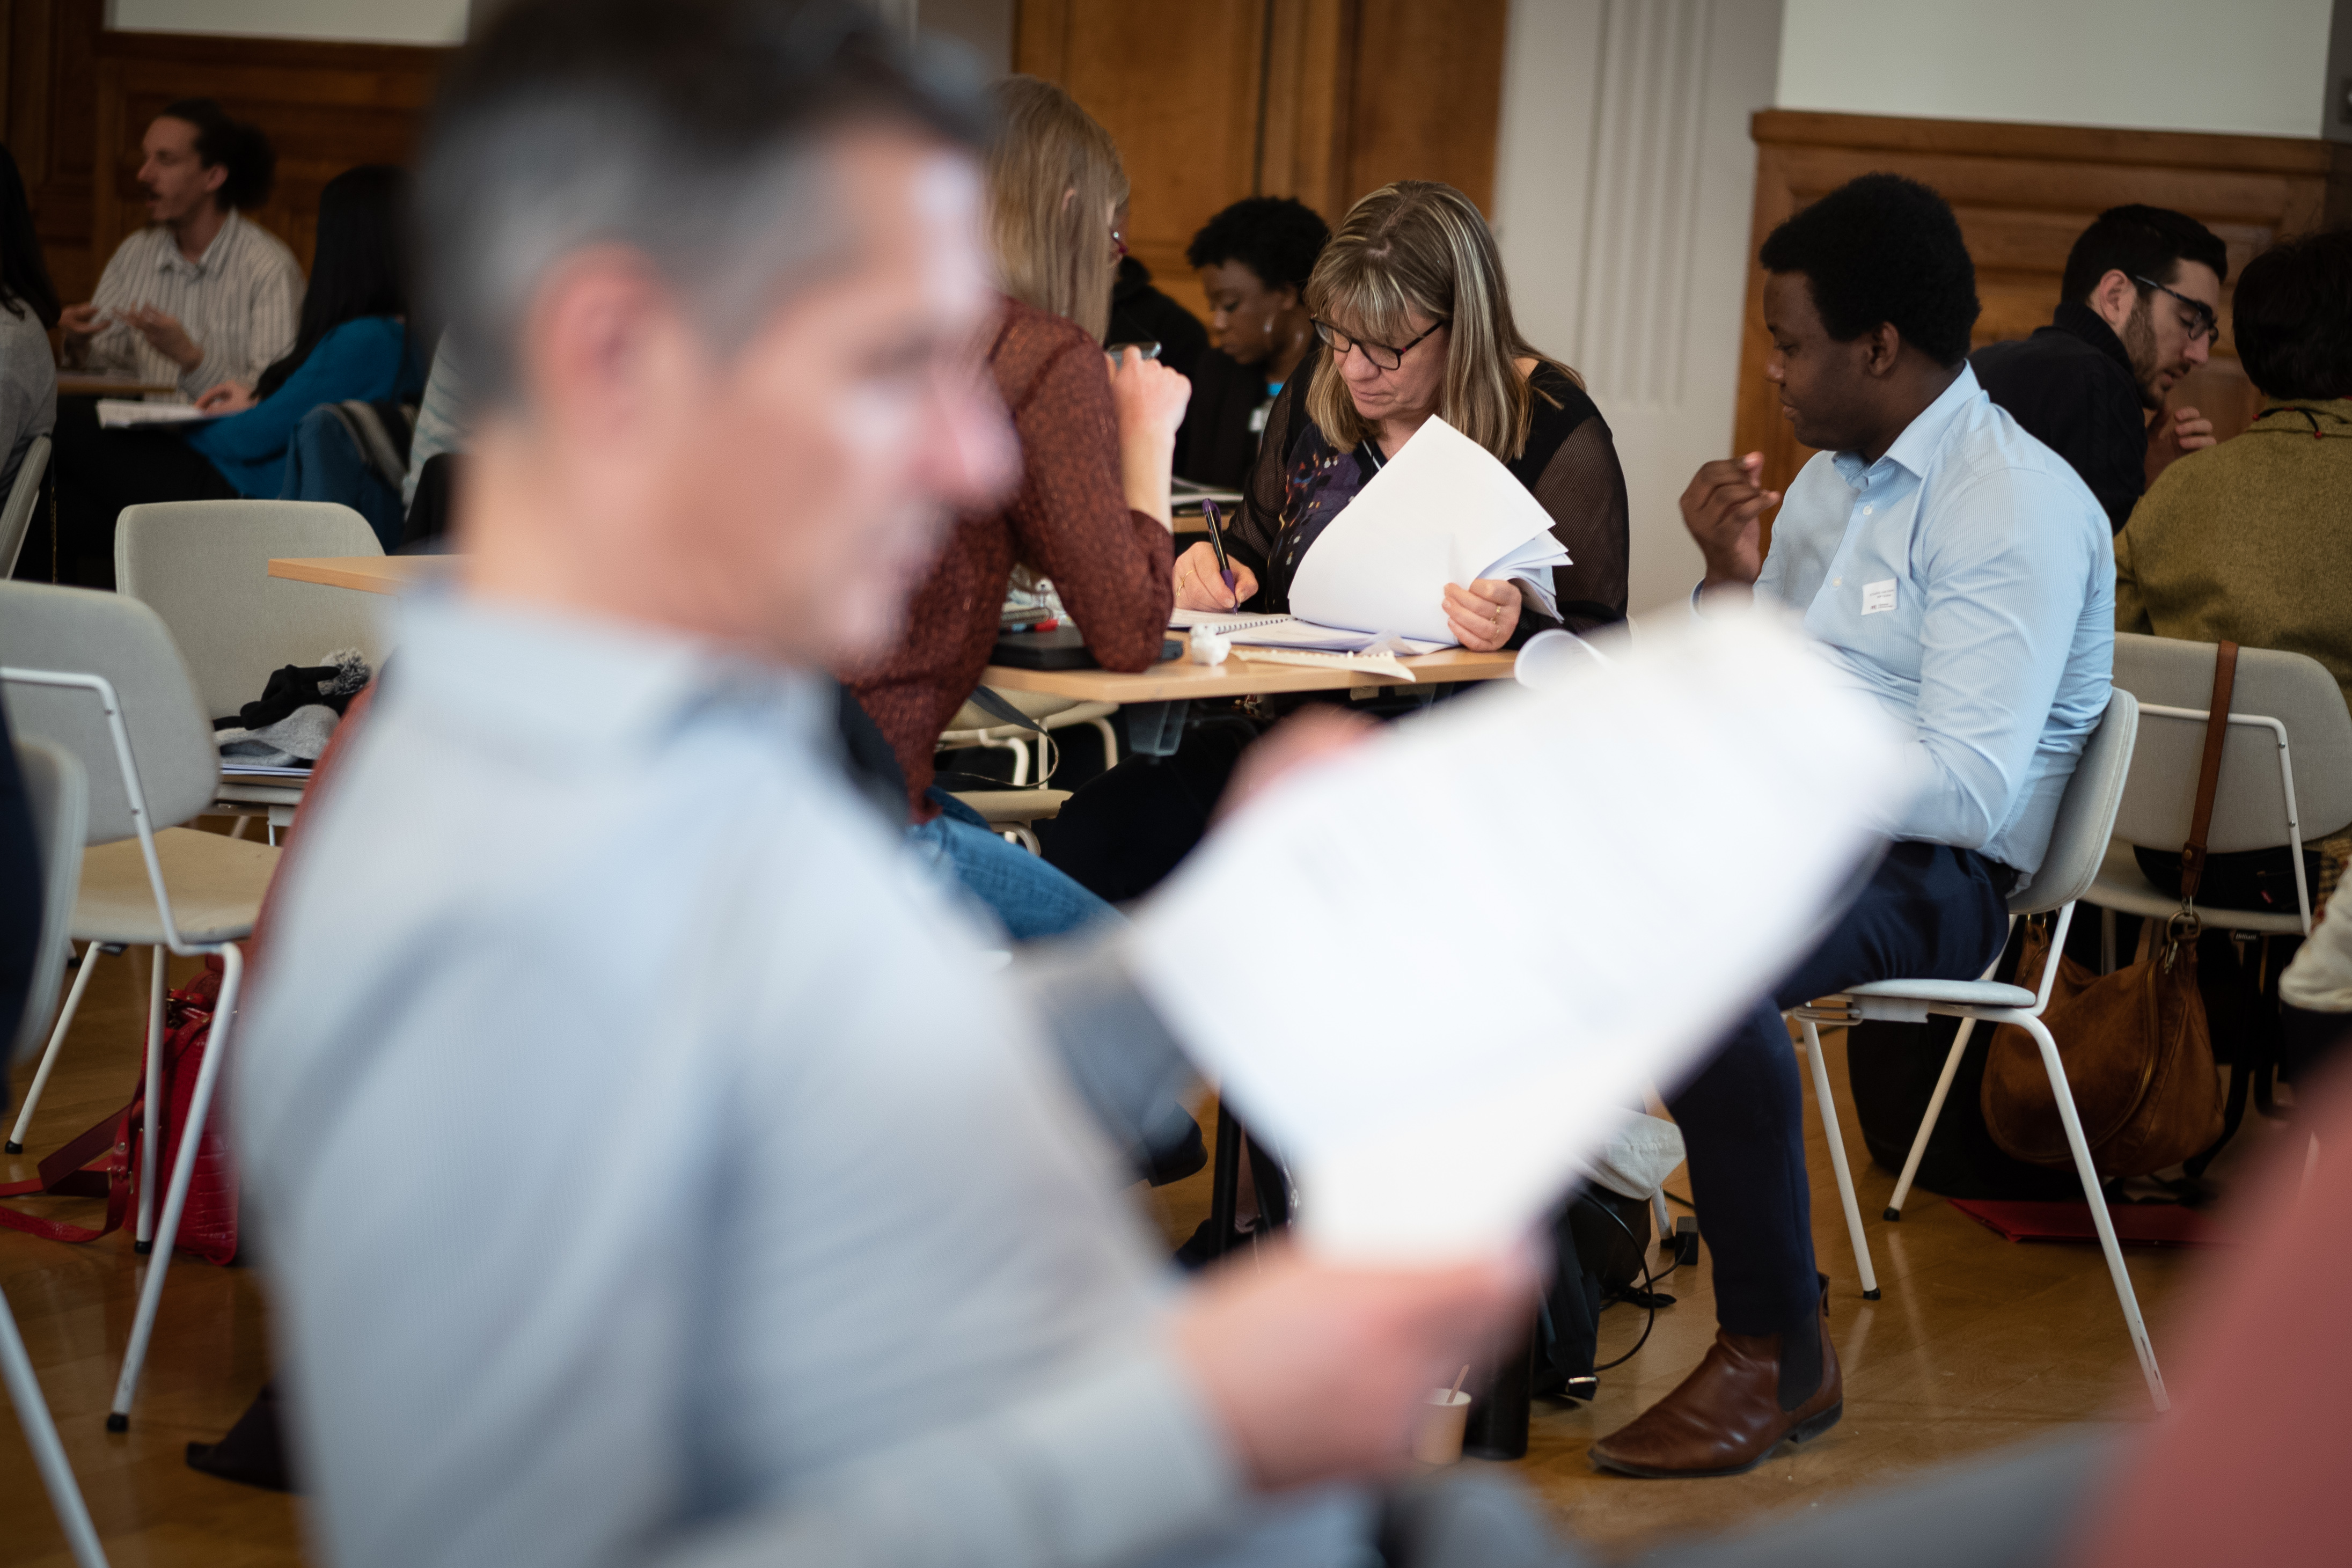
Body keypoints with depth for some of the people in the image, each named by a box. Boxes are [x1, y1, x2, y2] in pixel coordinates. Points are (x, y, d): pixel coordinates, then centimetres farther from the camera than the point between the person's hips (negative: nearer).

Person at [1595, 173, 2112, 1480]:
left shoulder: (2018, 508, -13)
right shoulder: (1831, 477, 15)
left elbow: (1967, 784, -23)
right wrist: (1729, 577, -1)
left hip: (1923, 872, -8)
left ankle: (1781, 1356, -22)